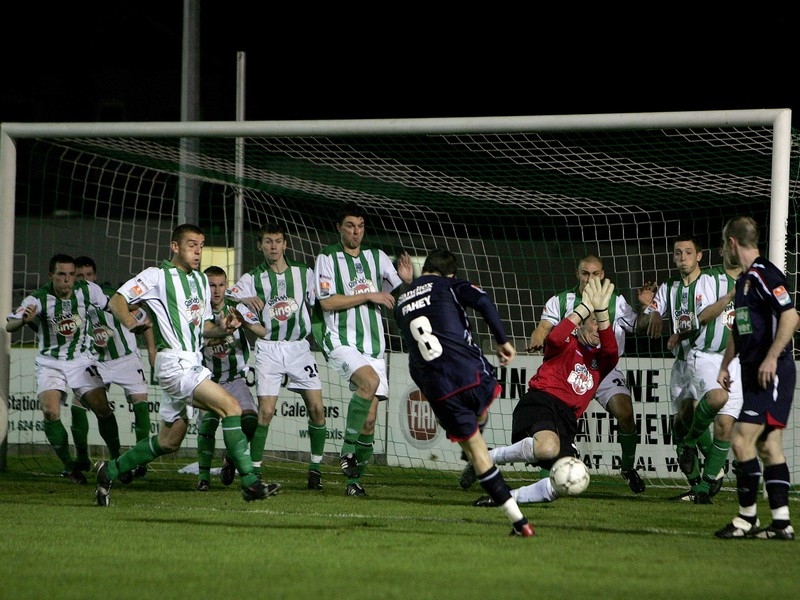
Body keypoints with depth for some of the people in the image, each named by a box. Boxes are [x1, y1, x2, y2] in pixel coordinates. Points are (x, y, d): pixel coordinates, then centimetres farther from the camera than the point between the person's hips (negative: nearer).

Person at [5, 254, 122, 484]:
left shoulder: (88, 290, -12)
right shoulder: (38, 300, -19)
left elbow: (109, 306, 9)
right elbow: (9, 326, -28)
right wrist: (24, 320, -47)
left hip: (82, 360, 2)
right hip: (50, 363, -2)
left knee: (103, 409, -6)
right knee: (50, 412, -19)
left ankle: (117, 460, 13)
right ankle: (69, 466, -4)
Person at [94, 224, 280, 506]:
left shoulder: (201, 280, 19)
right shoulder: (158, 276, -5)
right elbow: (117, 300, -7)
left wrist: (224, 329, 3)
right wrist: (132, 323, -27)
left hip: (192, 364, 9)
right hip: (175, 362, -9)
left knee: (168, 442, 13)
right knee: (231, 406, -20)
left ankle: (110, 471, 26)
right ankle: (249, 482, -20)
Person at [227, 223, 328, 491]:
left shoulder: (305, 273, 7)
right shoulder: (252, 279, 2)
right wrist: (245, 300, -28)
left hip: (299, 346, 2)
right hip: (268, 349, -2)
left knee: (316, 408, -6)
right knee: (265, 411, -13)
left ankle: (316, 467, 8)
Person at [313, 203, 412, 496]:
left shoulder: (377, 257, 12)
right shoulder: (327, 258, 1)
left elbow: (400, 294, 16)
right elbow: (326, 302, -9)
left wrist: (407, 281, -7)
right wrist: (368, 296, -11)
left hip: (373, 344, 4)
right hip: (340, 341, -4)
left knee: (369, 419, -2)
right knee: (370, 381, -32)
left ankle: (354, 478, 8)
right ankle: (347, 449, -20)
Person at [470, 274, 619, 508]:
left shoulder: (599, 361, 25)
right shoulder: (567, 344, 14)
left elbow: (611, 350, 0)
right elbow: (555, 338, -12)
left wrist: (602, 310, -9)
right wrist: (585, 307, -8)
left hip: (566, 419, 6)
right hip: (541, 402, -6)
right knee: (548, 448, -40)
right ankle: (487, 458, -16)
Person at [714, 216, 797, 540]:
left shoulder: (764, 275, -14)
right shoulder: (744, 280, 17)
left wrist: (771, 358, -25)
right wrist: (726, 364, 23)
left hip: (772, 374, -10)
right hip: (755, 375, 10)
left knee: (742, 440, -13)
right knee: (767, 445, 8)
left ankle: (747, 518, -6)